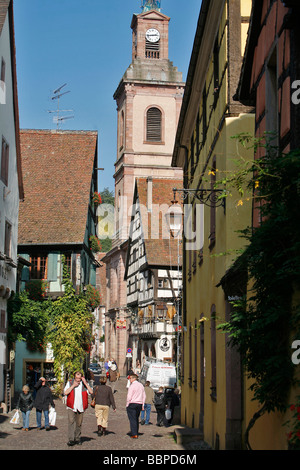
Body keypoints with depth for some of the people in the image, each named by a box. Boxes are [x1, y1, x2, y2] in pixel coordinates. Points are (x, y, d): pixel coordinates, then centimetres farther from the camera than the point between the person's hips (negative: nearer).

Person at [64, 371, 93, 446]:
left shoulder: (85, 384, 9)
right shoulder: (70, 383, 7)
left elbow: (91, 392, -4)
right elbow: (65, 392, -6)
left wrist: (85, 383, -8)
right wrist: (73, 385, -9)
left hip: (81, 407, 2)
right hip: (71, 407, -2)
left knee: (79, 423, 8)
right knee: (71, 422, -15)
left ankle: (77, 438, 21)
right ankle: (71, 439, -18)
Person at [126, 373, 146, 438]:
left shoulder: (132, 386, -11)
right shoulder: (141, 385, 11)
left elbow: (129, 397, -14)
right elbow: (144, 396, 14)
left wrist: (127, 405, -4)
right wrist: (142, 405, 18)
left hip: (132, 404, -7)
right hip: (139, 404, 7)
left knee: (132, 419, -6)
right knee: (136, 419, 15)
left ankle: (134, 434, -10)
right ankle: (136, 433, 17)